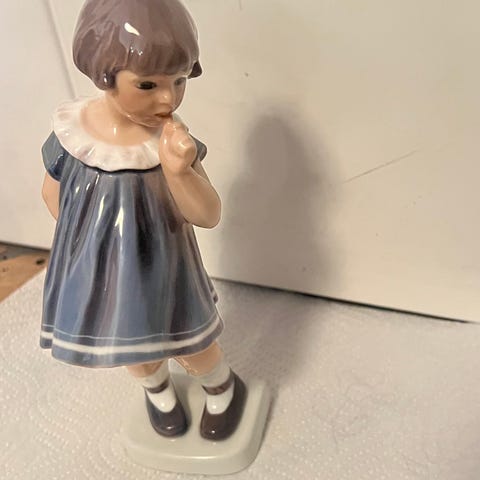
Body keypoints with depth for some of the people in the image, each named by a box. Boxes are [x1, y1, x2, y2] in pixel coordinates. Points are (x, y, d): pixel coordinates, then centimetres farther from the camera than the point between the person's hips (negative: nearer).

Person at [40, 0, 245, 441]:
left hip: (162, 273, -1)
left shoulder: (173, 139, -20)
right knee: (139, 354, 26)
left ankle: (224, 388, 52)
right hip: (98, 275, 2)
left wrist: (178, 170, -39)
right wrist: (89, 243, -2)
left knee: (191, 348, 18)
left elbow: (208, 216, -23)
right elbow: (53, 193, 1)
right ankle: (157, 387, 61)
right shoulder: (71, 130, -17)